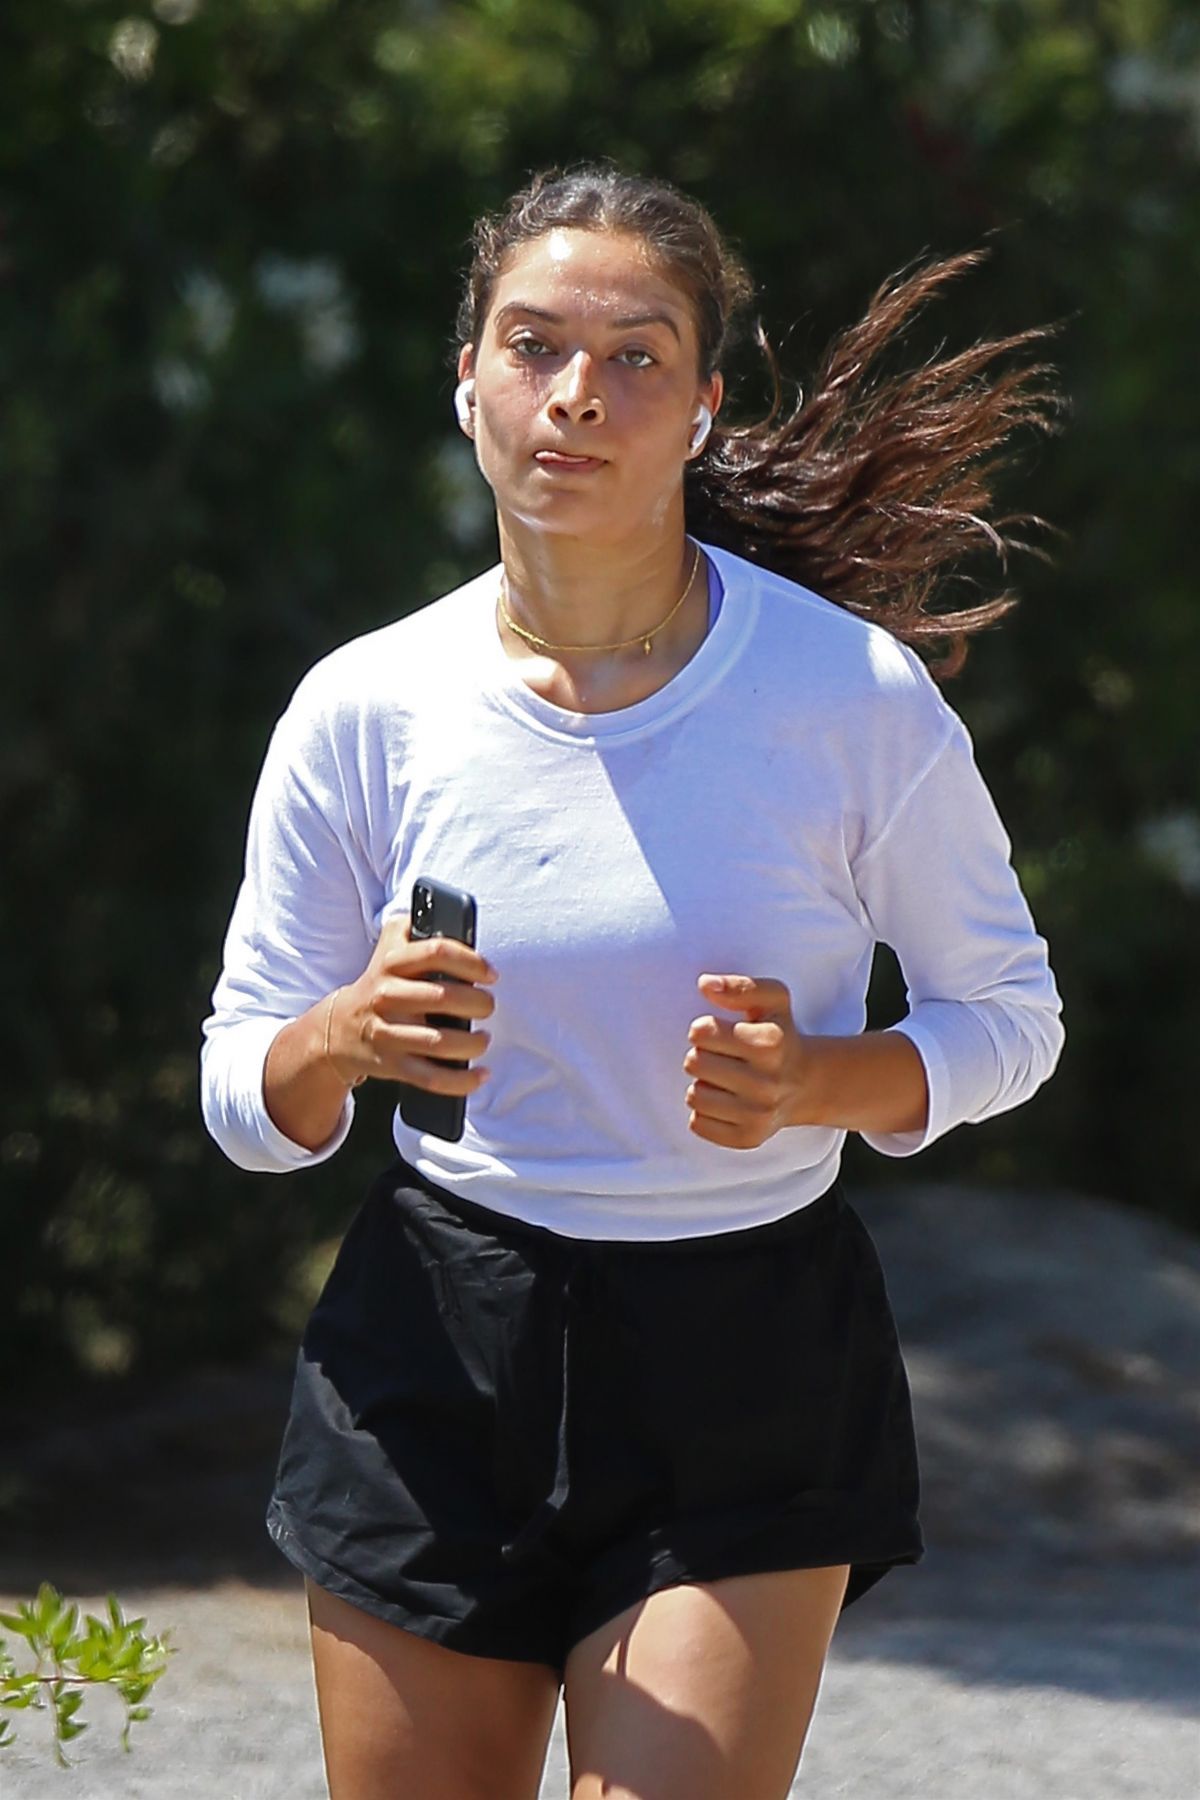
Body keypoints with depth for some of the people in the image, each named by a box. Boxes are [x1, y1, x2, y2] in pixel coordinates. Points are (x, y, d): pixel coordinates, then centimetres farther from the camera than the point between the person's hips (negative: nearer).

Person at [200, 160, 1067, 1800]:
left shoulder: (857, 696, -9)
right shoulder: (367, 710, -4)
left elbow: (1009, 1015, 4)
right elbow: (243, 1095, 4)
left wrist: (820, 1081, -17)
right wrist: (347, 1041, -20)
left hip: (751, 1373, -2)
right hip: (435, 1367, 2)